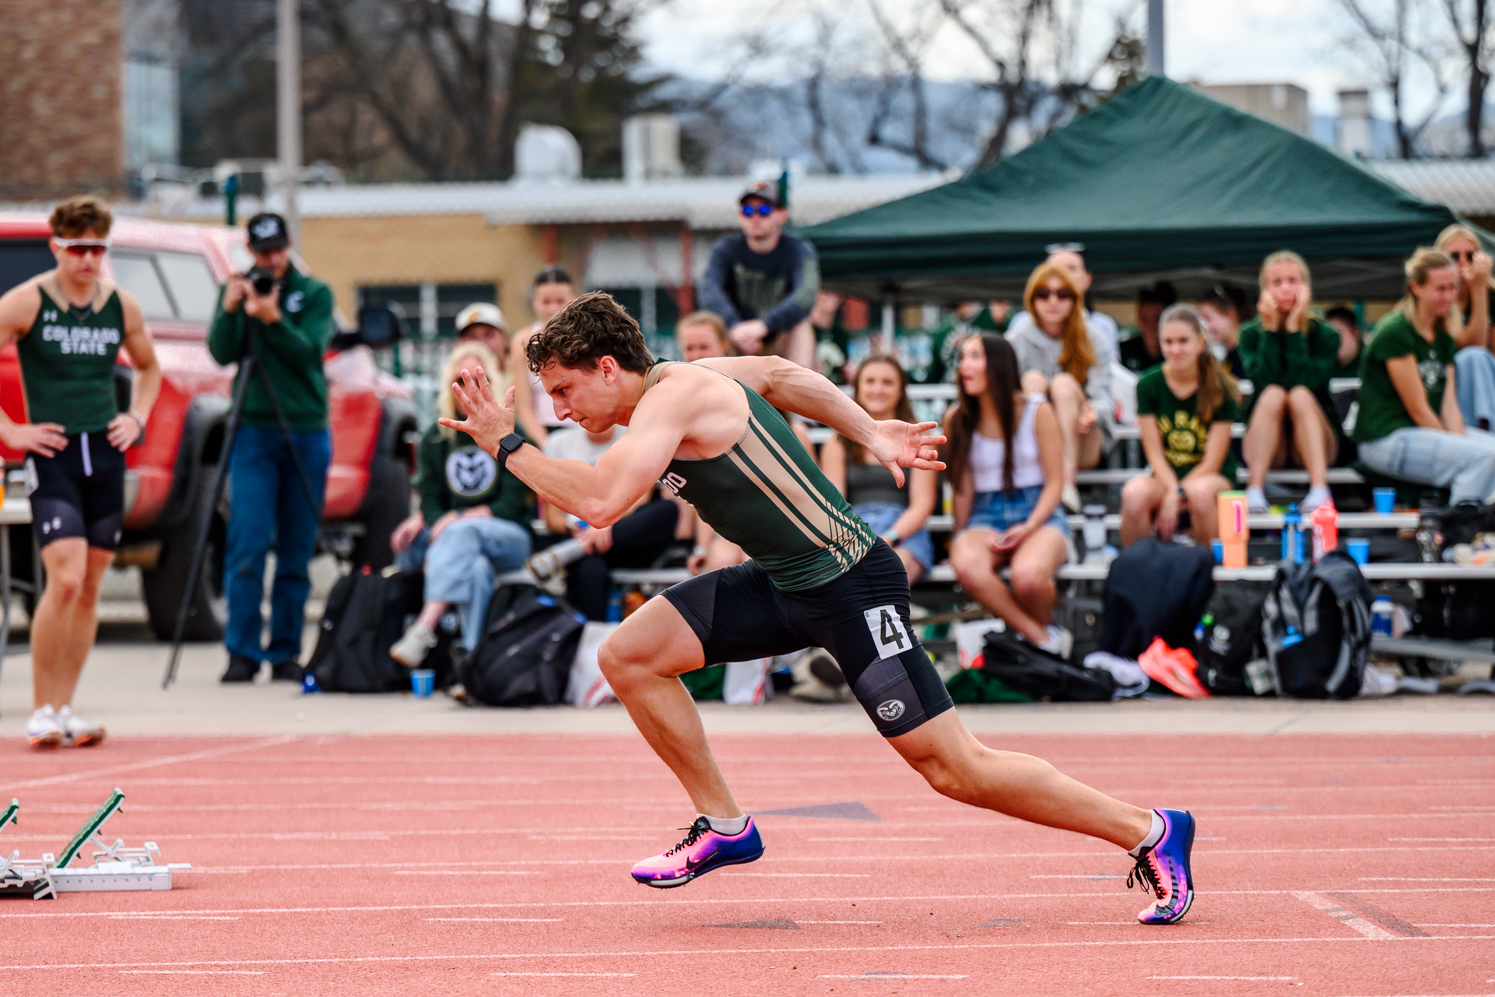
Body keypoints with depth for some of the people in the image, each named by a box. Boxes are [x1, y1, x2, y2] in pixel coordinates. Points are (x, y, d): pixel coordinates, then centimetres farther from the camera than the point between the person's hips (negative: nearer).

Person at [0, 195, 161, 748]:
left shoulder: (122, 307, 9)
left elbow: (148, 367, 27)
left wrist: (137, 418, 11)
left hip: (105, 454, 5)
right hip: (53, 453, -5)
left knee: (90, 586, 6)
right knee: (65, 579, -17)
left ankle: (64, 708, 15)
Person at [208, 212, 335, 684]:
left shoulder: (314, 293, 5)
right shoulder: (236, 290, 7)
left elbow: (309, 351, -10)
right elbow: (222, 354, -4)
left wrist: (273, 319, -26)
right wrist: (230, 311, -21)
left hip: (307, 432, 1)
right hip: (253, 432, -1)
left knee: (296, 551, 4)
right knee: (247, 545, -10)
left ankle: (287, 653, 11)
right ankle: (242, 652, -8)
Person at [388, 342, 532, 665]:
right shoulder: (435, 438, 13)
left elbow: (512, 506, -6)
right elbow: (429, 501, 5)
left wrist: (461, 518, -22)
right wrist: (423, 520, -21)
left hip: (507, 540, -3)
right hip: (451, 538, 3)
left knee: (462, 532, -37)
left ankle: (425, 627, -56)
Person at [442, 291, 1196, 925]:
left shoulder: (673, 397, -20)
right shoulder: (681, 381, 8)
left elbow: (599, 501, -32)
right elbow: (781, 375, 23)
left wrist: (508, 445, -21)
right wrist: (871, 435, 26)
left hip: (848, 584, -10)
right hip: (787, 585, 10)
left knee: (954, 769, -5)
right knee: (626, 655, 1)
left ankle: (1150, 832, 8)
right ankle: (723, 827, 11)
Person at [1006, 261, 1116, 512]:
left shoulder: (1095, 344, 5)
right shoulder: (1016, 342, 7)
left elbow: (1104, 398, -8)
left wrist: (1093, 413, -32)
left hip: (1084, 446, 0)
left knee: (1063, 383, -25)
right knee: (1033, 379, -22)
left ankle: (1067, 481, -42)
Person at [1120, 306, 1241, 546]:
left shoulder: (1220, 389, -6)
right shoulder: (1148, 385, 0)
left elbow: (1212, 462, -8)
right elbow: (1155, 453, -3)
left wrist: (1176, 497, -19)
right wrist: (1173, 489, -22)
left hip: (1213, 478, -1)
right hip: (1164, 476, 1)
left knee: (1200, 492, -38)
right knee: (1134, 494, -34)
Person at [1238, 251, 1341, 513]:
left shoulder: (1324, 335, -2)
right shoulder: (1251, 333, 2)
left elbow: (1305, 381, -20)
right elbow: (1263, 381, -17)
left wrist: (1294, 329, -19)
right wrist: (1272, 329, -18)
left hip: (1313, 444, -1)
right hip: (1264, 448, 1)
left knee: (1300, 395, -29)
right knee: (1273, 394, -28)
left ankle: (1319, 489, -44)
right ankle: (1255, 489, -41)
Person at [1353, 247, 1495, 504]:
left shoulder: (1444, 339, 15)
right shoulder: (1394, 332, -12)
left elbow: (1449, 406, 6)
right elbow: (1418, 410, -13)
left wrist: (1460, 444, -12)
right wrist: (1457, 450, -13)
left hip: (1433, 431, 9)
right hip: (1387, 439, -9)